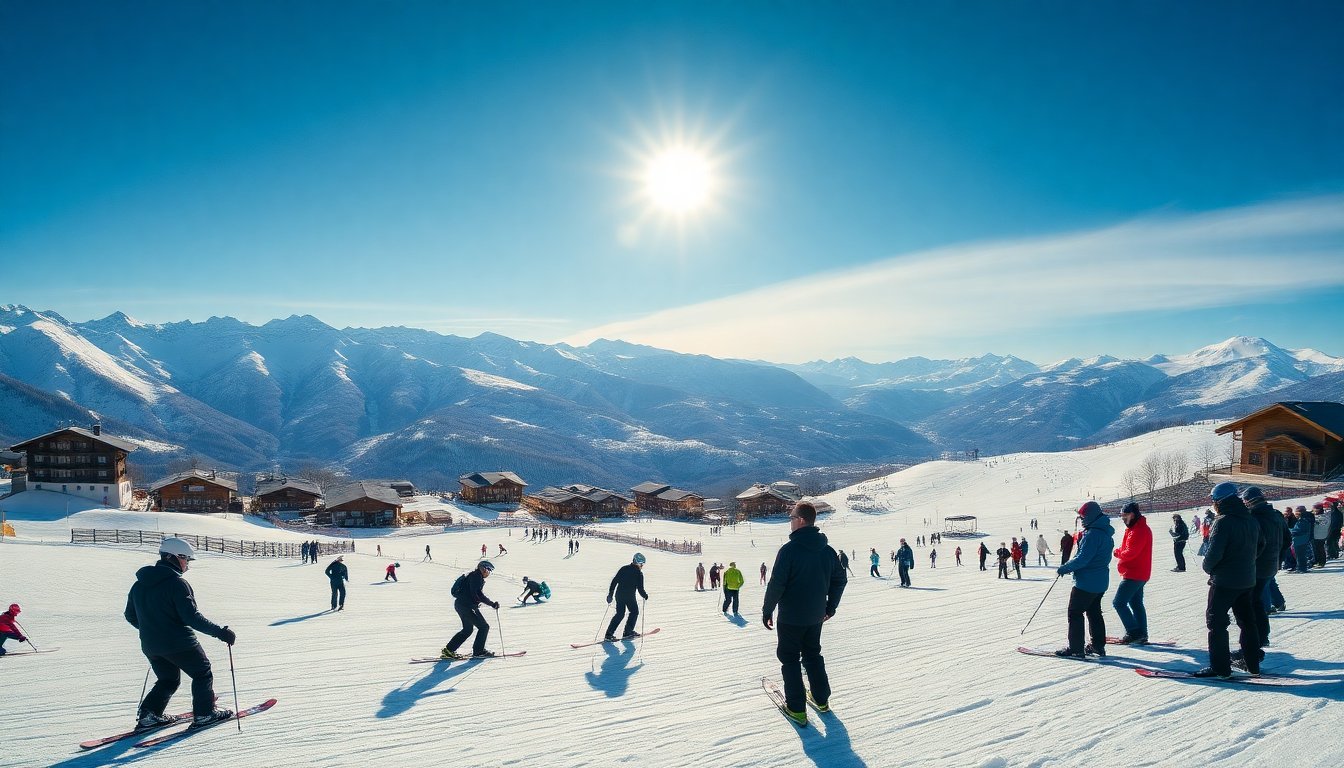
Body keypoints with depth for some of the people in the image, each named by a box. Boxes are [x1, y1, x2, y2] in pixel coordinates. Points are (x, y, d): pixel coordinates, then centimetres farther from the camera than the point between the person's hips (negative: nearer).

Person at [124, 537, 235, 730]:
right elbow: (192, 617, -23)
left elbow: (130, 616, 16)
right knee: (202, 674, 11)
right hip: (179, 643, -7)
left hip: (150, 646, 7)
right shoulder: (177, 583, -18)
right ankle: (204, 714, 11)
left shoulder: (139, 584, 7)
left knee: (168, 680, 23)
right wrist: (221, 632, -20)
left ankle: (148, 715, 11)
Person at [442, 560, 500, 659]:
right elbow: (478, 594, -22)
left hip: (460, 605, 10)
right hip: (466, 606, -10)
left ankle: (449, 650, 22)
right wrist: (492, 604, -20)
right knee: (484, 626, -4)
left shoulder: (473, 575, 17)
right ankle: (478, 651, 1)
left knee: (468, 629, 21)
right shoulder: (476, 576, -14)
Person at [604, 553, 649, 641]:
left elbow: (614, 581, 6)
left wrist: (610, 594, 11)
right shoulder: (639, 573, -7)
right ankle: (628, 632, 18)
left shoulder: (623, 569, 7)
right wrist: (645, 596, 11)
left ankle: (609, 634, 8)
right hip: (630, 597, -5)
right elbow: (640, 589, -9)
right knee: (634, 612, 18)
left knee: (620, 614, 15)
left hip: (619, 595, 5)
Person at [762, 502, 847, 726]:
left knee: (789, 659, 7)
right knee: (813, 655, 23)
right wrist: (830, 606, 21)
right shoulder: (827, 550, 1)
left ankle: (796, 708, 7)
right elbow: (840, 579, 9)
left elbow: (776, 583, -19)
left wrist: (767, 610, -7)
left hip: (791, 617, -6)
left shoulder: (789, 549, -19)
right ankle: (821, 699, 29)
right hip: (816, 616, 6)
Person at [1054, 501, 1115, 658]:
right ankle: (1098, 645, 24)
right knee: (1094, 612, 19)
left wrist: (1064, 568, -14)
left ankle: (1075, 648, -2)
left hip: (1086, 581, -10)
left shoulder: (1093, 534, -22)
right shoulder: (1106, 532, 11)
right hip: (1100, 582, 10)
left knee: (1075, 613, -3)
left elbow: (1083, 558, -25)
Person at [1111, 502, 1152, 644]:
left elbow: (1130, 553, -23)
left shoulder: (1139, 530, -19)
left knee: (1119, 602, -9)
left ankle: (1133, 632, -6)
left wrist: (1118, 553, -6)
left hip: (1133, 574, -11)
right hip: (1139, 574, 11)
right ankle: (1141, 635, 18)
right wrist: (1121, 553, 0)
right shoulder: (1135, 528, 14)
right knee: (1136, 603, 14)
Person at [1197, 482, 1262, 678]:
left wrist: (1208, 567, -5)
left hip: (1224, 581, -8)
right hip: (1247, 579, 8)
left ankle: (1220, 667, -1)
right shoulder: (1251, 520, 6)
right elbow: (1260, 545, 17)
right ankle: (1253, 665, 25)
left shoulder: (1223, 522, -20)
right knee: (1247, 621, 17)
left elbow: (1214, 552, -23)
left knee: (1216, 622, 0)